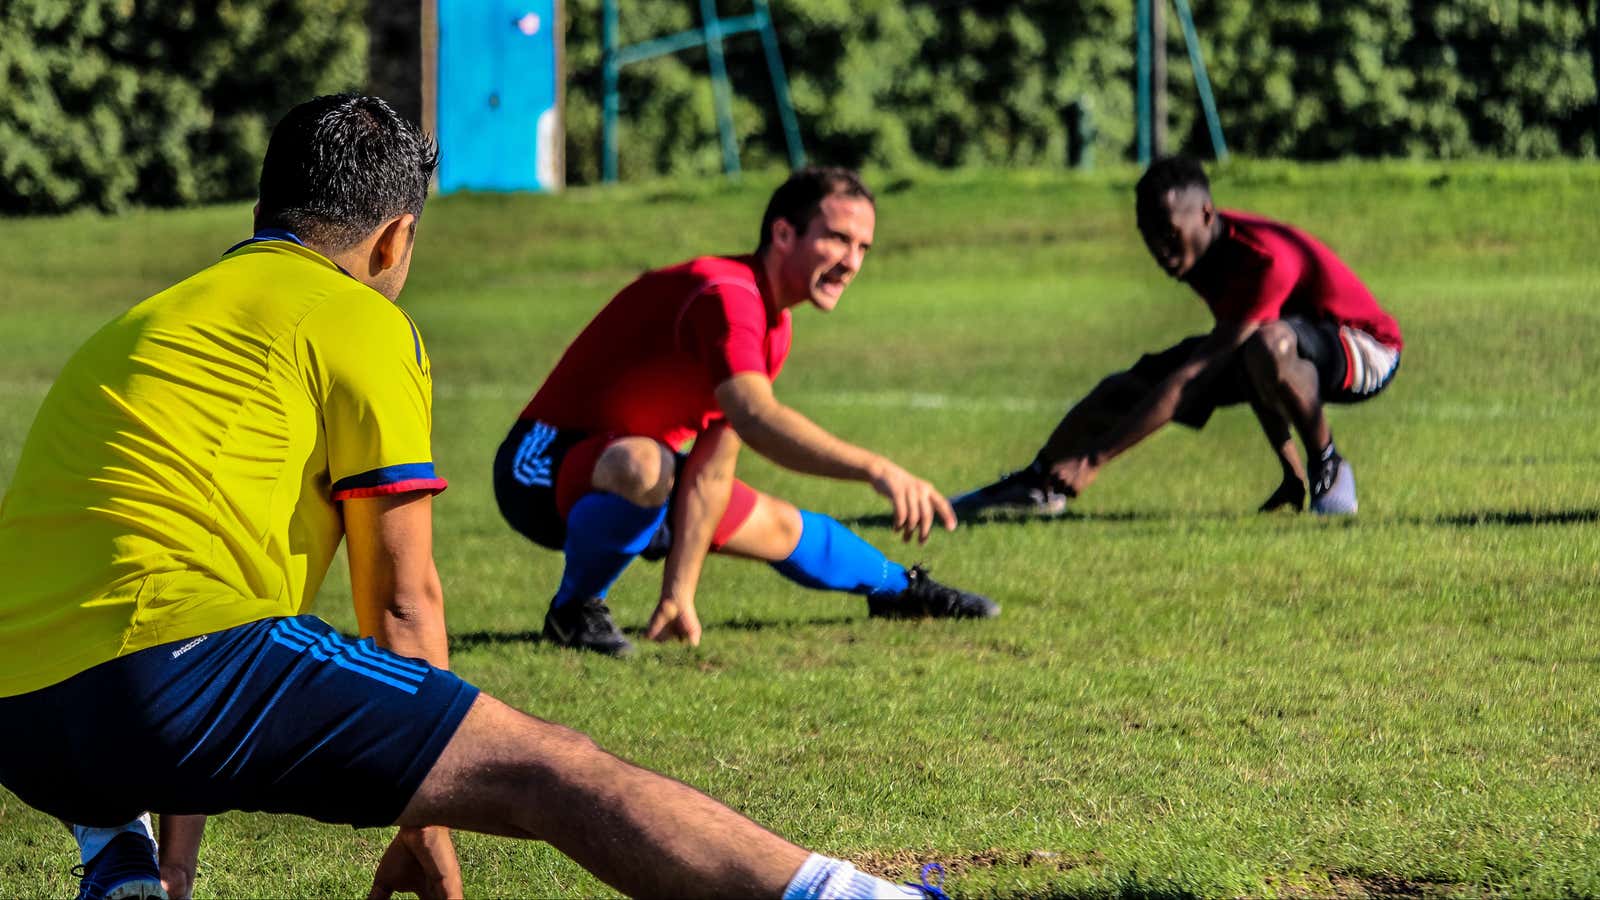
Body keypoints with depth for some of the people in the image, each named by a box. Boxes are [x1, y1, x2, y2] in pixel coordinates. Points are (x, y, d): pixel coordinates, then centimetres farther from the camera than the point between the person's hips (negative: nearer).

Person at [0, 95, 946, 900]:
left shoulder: (142, 323, 30)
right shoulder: (361, 323, 8)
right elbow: (402, 600, 7)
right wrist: (426, 821, 17)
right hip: (180, 651, -7)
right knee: (549, 769, -5)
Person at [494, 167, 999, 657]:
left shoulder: (775, 326, 3)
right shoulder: (726, 295, -28)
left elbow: (711, 471, -2)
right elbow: (757, 420, -45)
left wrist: (678, 592, -10)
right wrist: (875, 469, -53)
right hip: (545, 468, -9)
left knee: (780, 528, 18)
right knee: (643, 467, -41)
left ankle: (897, 587, 50)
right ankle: (574, 608, -16)